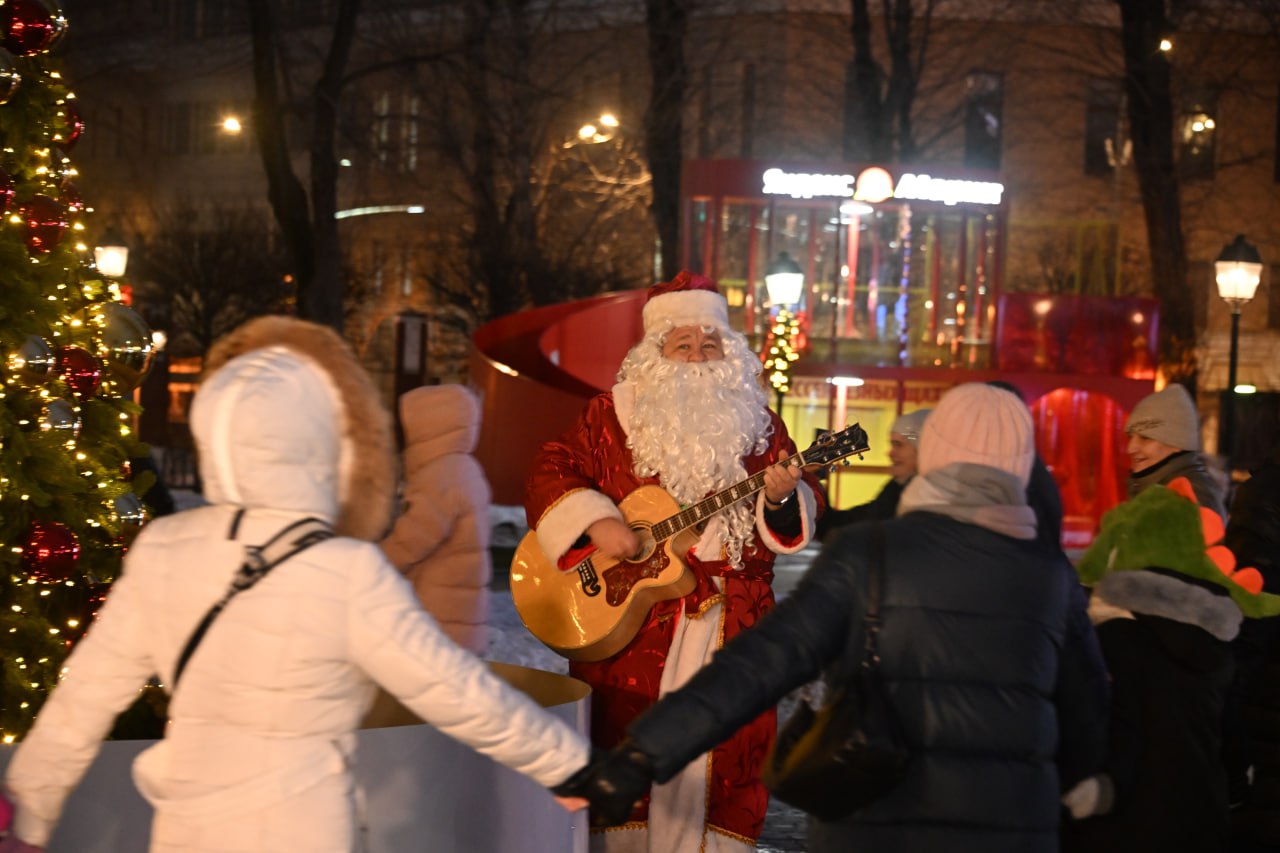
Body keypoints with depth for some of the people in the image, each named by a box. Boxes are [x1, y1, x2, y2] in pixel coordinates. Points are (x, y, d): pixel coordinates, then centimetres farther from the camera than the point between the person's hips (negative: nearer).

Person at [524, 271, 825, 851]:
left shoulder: (757, 423, 8)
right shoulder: (613, 415, 2)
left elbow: (799, 516, 7)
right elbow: (551, 472, -1)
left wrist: (781, 498, -16)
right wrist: (594, 522, -16)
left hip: (732, 618, 2)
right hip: (627, 617, -2)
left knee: (725, 751, 3)